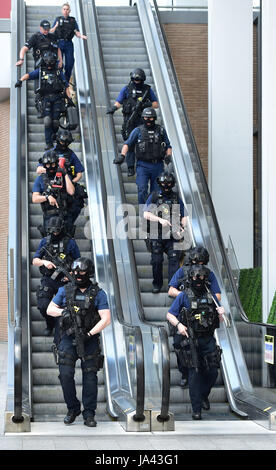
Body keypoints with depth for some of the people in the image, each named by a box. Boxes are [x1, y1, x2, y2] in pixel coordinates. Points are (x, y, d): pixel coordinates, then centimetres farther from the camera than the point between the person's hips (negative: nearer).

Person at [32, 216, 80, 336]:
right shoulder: (44, 242, 7)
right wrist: (44, 262, -14)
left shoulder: (70, 243, -1)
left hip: (64, 281, -2)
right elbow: (35, 261, 7)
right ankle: (50, 325, 17)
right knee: (43, 306, -12)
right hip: (48, 280, 2)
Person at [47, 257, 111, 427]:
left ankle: (89, 414, 6)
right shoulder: (65, 290, 6)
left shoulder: (98, 293, -1)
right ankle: (72, 409, 9)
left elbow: (106, 319, -8)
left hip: (89, 339, -2)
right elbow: (50, 309, 13)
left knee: (90, 376, -2)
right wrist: (63, 312, -7)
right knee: (66, 374, -8)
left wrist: (89, 334, -17)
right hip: (68, 338, 2)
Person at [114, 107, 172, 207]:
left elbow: (168, 146, 15)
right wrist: (122, 156, -19)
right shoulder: (138, 131, 3)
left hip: (158, 166, 2)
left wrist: (168, 156, -5)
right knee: (142, 190, -14)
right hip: (143, 165, -2)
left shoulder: (161, 131, 9)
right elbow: (127, 143, -3)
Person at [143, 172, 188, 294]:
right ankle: (157, 284, 21)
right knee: (157, 261, 5)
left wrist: (182, 227, -3)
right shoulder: (153, 197, 5)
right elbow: (146, 214, -4)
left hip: (173, 236, 0)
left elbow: (184, 216, 15)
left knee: (174, 259, -10)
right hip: (157, 236, 0)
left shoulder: (176, 198, 11)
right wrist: (160, 220, -15)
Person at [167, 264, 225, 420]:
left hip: (208, 340, 3)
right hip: (191, 339, -3)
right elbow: (170, 315, 2)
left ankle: (204, 395, 29)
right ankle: (196, 409, -2)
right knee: (195, 372, -6)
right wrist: (178, 325, -16)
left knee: (212, 372, 1)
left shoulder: (211, 296, 10)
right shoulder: (184, 296, 0)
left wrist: (221, 313, -7)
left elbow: (220, 320, 15)